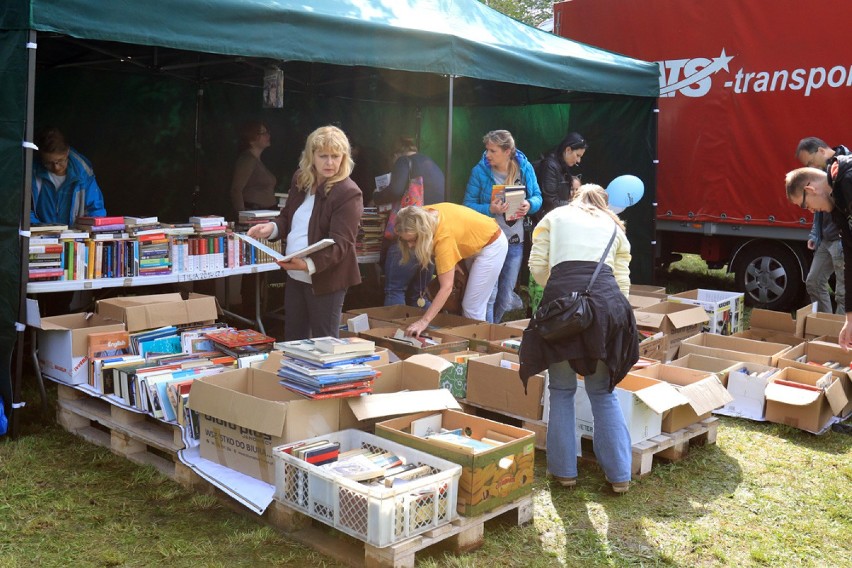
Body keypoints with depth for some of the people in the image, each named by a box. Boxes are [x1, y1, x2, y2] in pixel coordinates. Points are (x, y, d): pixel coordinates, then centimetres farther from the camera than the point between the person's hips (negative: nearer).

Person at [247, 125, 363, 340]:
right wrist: (272, 227, -5)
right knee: (293, 339, 21)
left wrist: (310, 264, -38)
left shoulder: (348, 193, -19)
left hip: (325, 279, -7)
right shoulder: (300, 179, 4)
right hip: (294, 275, 8)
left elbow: (340, 242, -24)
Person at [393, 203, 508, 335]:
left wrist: (424, 321, -44)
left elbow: (446, 287, -40)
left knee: (472, 308, -9)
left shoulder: (444, 236, -39)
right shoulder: (423, 215, -19)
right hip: (472, 244, 8)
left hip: (491, 244, -8)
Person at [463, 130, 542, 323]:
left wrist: (530, 205, -16)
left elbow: (537, 197, 6)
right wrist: (489, 209, -27)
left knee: (506, 299, 14)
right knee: (489, 295, -5)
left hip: (515, 242, 4)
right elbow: (468, 205, -9)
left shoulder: (525, 168, -1)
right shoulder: (480, 171, -9)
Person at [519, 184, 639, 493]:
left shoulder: (555, 216, 25)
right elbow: (623, 280, 20)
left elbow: (537, 265, 13)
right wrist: (613, 310, 31)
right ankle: (619, 474, 14)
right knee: (603, 392, 14)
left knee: (562, 390, 13)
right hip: (608, 302, 2)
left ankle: (564, 470, 15)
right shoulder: (614, 226, 29)